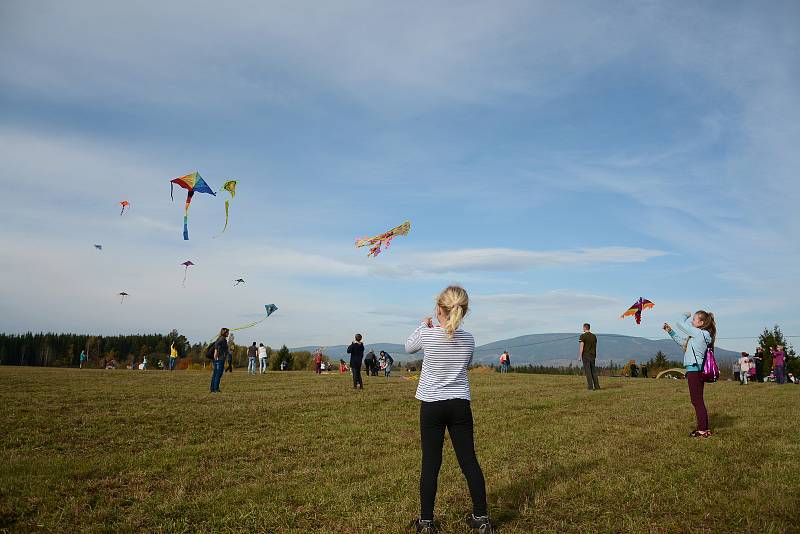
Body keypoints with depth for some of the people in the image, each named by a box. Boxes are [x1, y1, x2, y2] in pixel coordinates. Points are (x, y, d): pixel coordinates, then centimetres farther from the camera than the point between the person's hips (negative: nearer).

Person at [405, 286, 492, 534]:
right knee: (469, 460, 9)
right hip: (460, 405, 3)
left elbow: (408, 347, 10)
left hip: (432, 405, -2)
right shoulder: (468, 339, -1)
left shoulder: (426, 334, -11)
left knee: (430, 463, 5)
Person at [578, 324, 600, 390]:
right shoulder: (594, 336, 10)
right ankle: (597, 386, 11)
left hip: (585, 355, -6)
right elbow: (595, 347, 15)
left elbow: (581, 347, -14)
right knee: (593, 371, 12)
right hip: (592, 355, 6)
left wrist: (579, 357, -11)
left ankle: (590, 387, -5)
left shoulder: (583, 336, -10)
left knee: (588, 371, -3)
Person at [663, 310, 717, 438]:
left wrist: (686, 316, 12)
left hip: (695, 370, -10)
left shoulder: (698, 333, -12)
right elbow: (682, 341, 28)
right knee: (698, 400, 14)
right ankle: (703, 428, 20)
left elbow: (680, 323, -8)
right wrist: (670, 331, 23)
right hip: (695, 370, 10)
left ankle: (703, 430, -1)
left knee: (697, 400, -5)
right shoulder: (697, 335, 16)